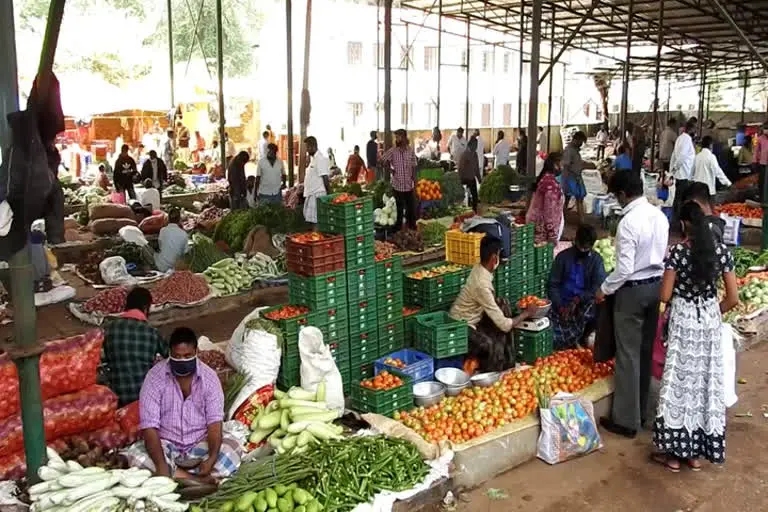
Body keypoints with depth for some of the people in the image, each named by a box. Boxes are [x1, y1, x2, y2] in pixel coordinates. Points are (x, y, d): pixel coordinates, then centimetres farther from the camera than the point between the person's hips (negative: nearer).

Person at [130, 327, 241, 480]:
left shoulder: (209, 377, -8)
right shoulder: (155, 377, -13)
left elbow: (215, 421, -14)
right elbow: (149, 426, -19)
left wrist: (212, 458, -32)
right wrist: (161, 465, -34)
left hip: (201, 445, 1)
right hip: (166, 445, -1)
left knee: (234, 448, -26)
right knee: (135, 454, -31)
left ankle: (176, 477, -26)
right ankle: (199, 481, -29)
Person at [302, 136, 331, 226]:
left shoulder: (321, 159, -14)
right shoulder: (312, 158, 16)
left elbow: (325, 178, -17)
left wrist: (329, 194, -18)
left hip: (317, 195, -10)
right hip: (311, 194, 10)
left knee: (315, 221, -9)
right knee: (309, 220, 12)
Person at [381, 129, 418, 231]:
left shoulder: (411, 151, -1)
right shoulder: (393, 151, -3)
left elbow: (413, 167, 2)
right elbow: (383, 159, 9)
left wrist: (414, 179, -3)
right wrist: (390, 169, 2)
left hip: (409, 184, 0)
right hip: (397, 184, 0)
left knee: (411, 207, 6)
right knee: (399, 208, 6)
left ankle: (412, 226, 18)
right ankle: (398, 228, 17)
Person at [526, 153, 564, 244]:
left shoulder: (543, 178, 9)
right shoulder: (551, 183, -21)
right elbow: (550, 210, -24)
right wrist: (552, 236, -21)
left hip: (538, 224, 10)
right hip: (544, 229, -10)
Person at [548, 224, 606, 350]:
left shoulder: (596, 260, 2)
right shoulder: (563, 257, 2)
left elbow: (598, 287, -8)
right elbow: (553, 285, 0)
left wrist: (578, 299, -22)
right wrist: (560, 306, -15)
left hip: (584, 304, 1)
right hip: (562, 304, -1)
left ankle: (582, 338, -2)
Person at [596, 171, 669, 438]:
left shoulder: (628, 222, -21)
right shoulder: (659, 215, 3)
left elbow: (624, 269, -22)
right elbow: (663, 254, 11)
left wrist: (604, 289, -8)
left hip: (633, 290, -8)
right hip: (656, 285, 8)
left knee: (628, 356, 1)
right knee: (646, 351, 16)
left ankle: (626, 419, 10)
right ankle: (641, 410, 28)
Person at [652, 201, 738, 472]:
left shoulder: (678, 251, -13)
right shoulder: (722, 251, -2)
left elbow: (665, 296, -12)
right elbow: (733, 298, -1)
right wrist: (713, 313, 15)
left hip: (683, 320, -4)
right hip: (710, 322, 4)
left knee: (680, 381, 5)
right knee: (706, 381, 12)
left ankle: (674, 451, 13)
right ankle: (697, 452, 21)